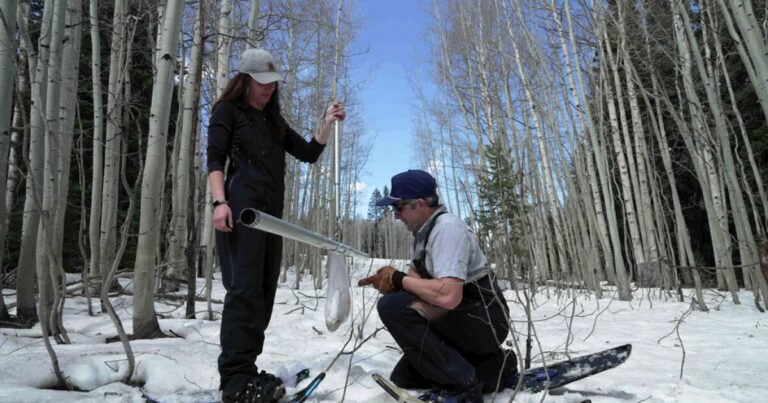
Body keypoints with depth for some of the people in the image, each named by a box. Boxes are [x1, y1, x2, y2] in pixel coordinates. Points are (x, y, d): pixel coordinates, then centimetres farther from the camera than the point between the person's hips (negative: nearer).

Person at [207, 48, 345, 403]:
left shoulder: (275, 121, 26)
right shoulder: (228, 111, 8)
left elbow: (308, 153, 21)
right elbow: (215, 159, -3)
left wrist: (327, 123, 8)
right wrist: (219, 202, -18)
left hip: (271, 212, 7)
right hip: (241, 209, -7)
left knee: (264, 292, 3)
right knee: (244, 290, -15)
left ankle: (244, 372, 9)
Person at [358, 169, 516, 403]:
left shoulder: (447, 228, -21)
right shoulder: (423, 232, 10)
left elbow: (448, 296, -33)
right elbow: (416, 280, 13)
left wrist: (398, 279, -20)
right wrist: (387, 281, -8)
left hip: (483, 320, -10)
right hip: (461, 320, 10)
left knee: (392, 306, -23)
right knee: (402, 379, 12)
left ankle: (461, 384, -14)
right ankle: (494, 366, 14)